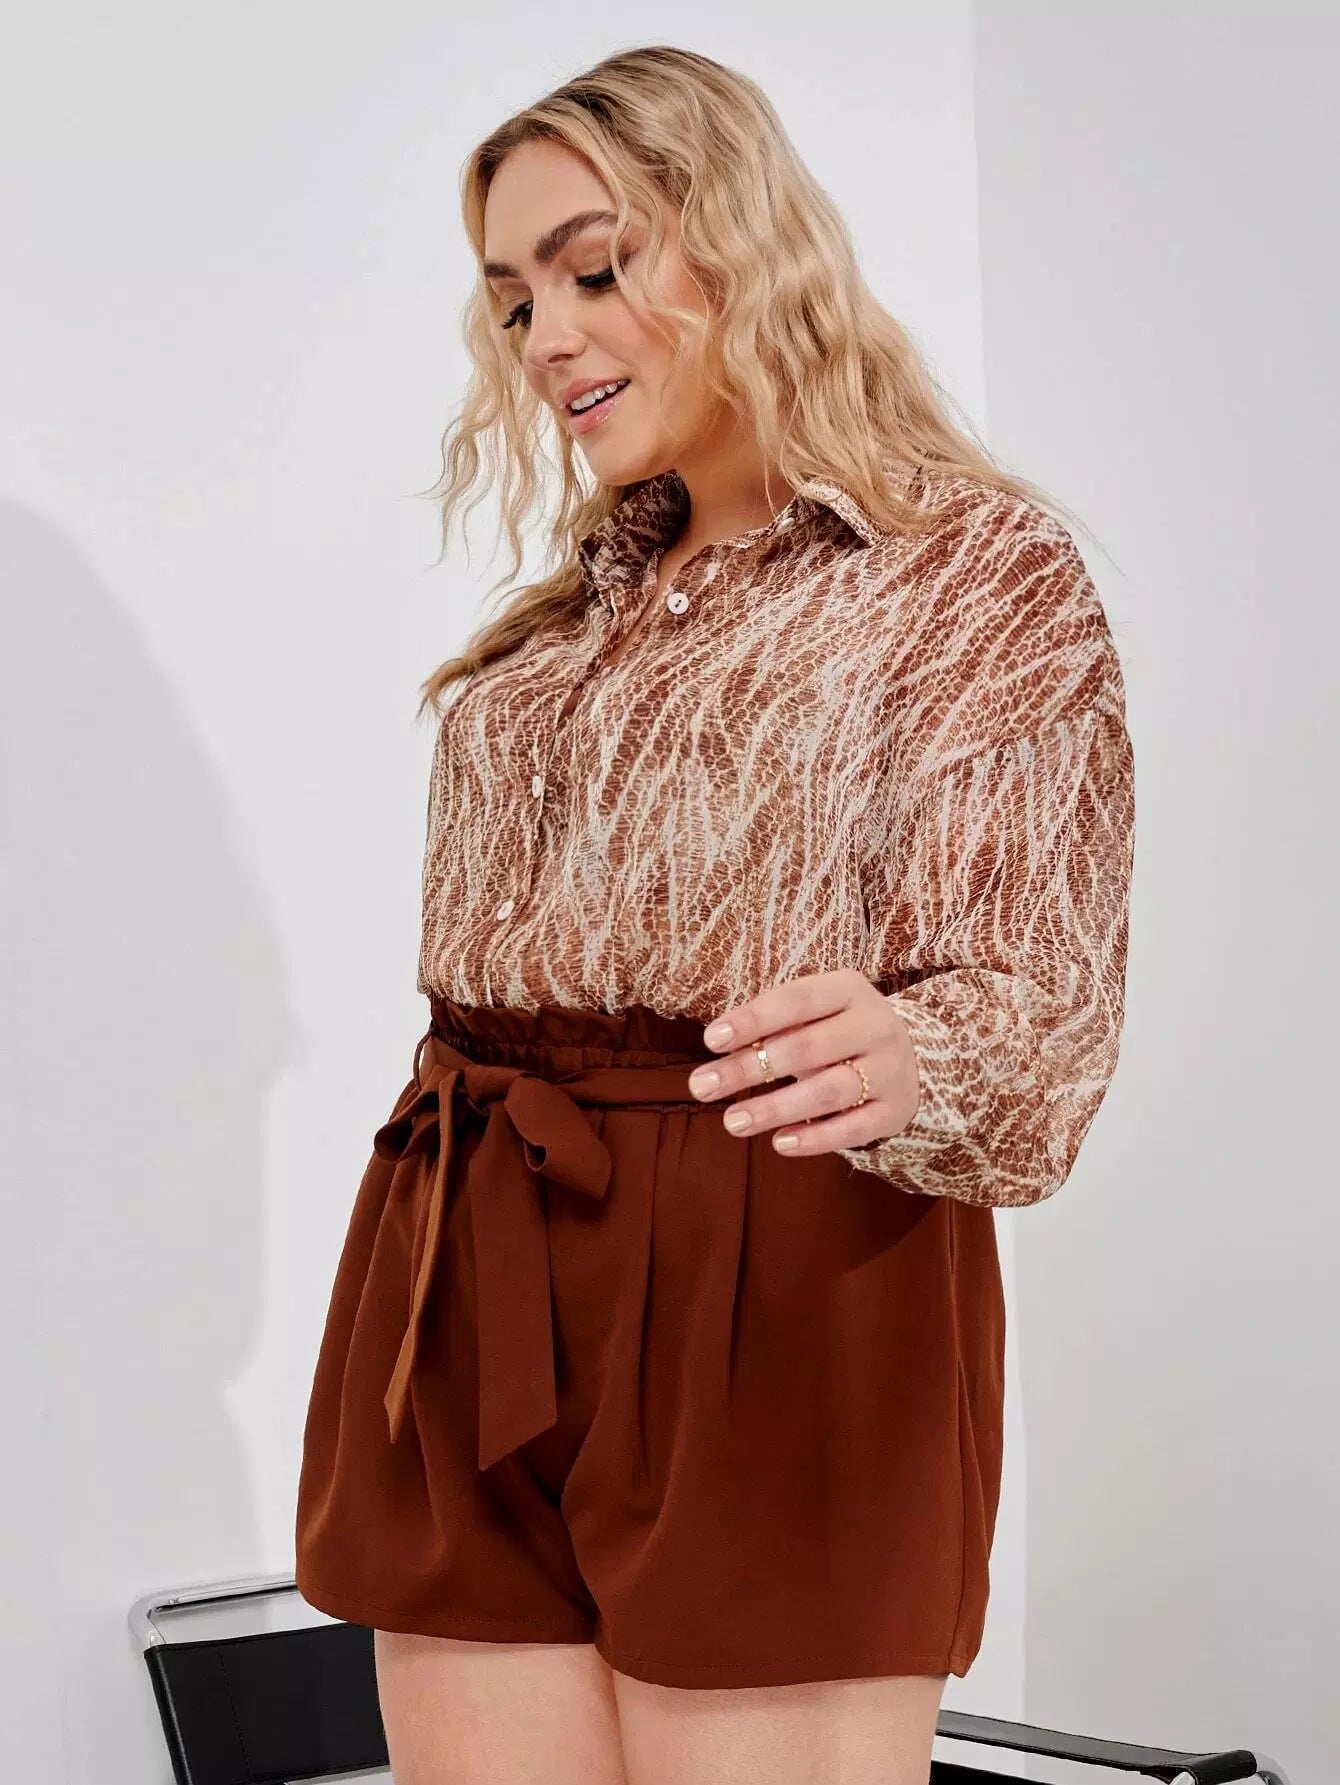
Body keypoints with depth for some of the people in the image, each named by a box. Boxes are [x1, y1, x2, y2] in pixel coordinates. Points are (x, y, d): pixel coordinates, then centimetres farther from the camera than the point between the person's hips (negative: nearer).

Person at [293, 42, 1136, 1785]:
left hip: (779, 1290, -6)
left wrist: (903, 1060, -30)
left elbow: (1040, 1010, -8)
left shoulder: (982, 566, 0)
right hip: (465, 1297, 6)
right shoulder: (576, 609, 19)